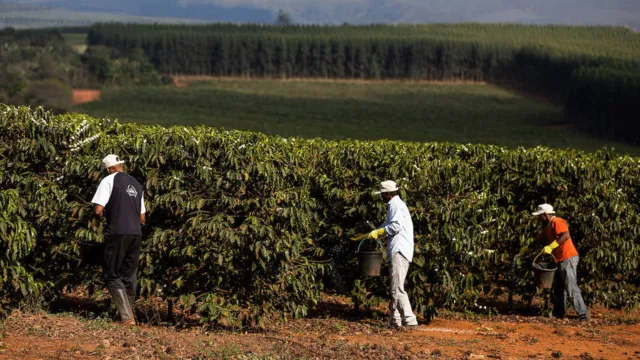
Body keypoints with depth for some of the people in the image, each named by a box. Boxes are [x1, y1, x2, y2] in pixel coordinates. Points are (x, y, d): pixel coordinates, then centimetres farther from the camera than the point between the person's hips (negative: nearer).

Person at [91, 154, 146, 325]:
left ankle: (127, 317, -13)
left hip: (117, 233, -6)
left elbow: (98, 211, -9)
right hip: (136, 234, 6)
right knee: (130, 277, 13)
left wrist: (102, 215, 11)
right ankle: (128, 314, 16)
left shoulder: (108, 181, -2)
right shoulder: (136, 184, 19)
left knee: (112, 276, -2)